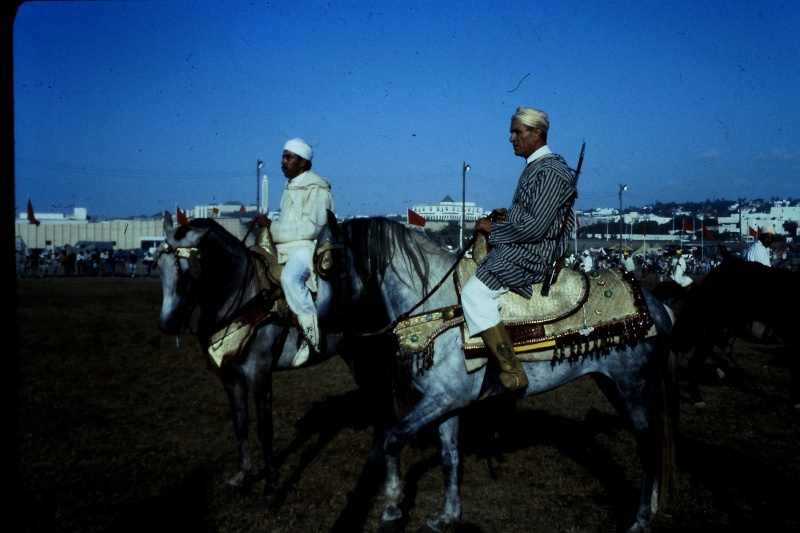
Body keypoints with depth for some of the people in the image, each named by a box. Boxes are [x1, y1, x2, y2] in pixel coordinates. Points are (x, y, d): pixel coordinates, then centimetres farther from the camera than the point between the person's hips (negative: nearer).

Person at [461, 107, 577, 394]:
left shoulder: (550, 171, -17)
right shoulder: (535, 166, 15)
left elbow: (535, 227, -24)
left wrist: (493, 229, -13)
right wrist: (507, 215, 7)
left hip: (532, 254, -11)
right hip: (520, 248, 11)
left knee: (474, 293, -20)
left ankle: (512, 373, -17)